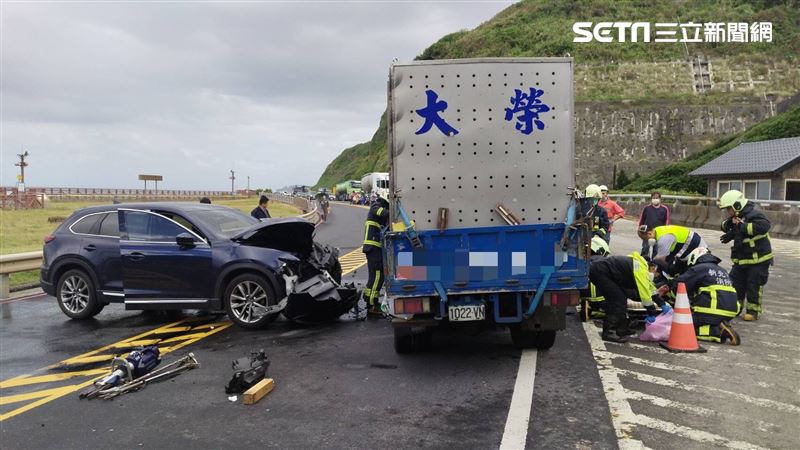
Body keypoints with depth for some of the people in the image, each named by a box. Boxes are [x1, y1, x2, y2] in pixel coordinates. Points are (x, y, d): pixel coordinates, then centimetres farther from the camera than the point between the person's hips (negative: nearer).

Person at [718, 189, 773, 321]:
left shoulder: (754, 214, -20)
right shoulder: (738, 215, 7)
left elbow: (764, 225, -35)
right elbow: (725, 226, 12)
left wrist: (742, 225, -33)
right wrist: (729, 223, -11)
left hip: (758, 258, -8)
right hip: (741, 258, 9)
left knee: (754, 285, -1)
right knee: (736, 283, 12)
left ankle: (753, 311, 9)